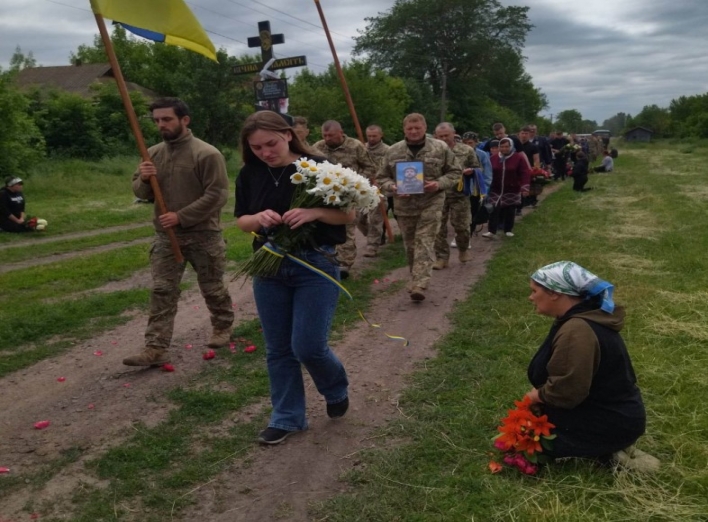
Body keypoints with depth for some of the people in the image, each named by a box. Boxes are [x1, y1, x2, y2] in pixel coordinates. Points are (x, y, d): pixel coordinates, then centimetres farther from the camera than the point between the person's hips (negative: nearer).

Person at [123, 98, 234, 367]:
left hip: (203, 235, -4)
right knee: (161, 291, 0)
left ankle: (223, 326, 37)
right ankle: (156, 348, 2)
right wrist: (143, 180, -12)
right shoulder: (153, 153, 6)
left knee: (212, 288, 12)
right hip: (166, 236, 5)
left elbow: (217, 195, -17)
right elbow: (141, 192, 12)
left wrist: (181, 216, -21)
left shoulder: (207, 154, -13)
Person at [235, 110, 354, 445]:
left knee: (308, 346, -5)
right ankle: (286, 418, 26)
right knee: (278, 349, 10)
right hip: (270, 268, 4)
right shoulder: (250, 175, 4)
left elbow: (349, 214, -7)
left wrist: (314, 213, -26)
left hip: (317, 266, -4)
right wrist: (259, 218, -16)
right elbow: (241, 222, 7)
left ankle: (337, 390, 27)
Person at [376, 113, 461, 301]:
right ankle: (416, 279, 29)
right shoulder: (393, 151, 2)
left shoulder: (440, 148, -2)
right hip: (404, 205, 3)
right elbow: (382, 178, 9)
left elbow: (455, 172, 5)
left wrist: (439, 184, -13)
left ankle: (419, 286, -14)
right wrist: (393, 187, -13)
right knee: (410, 245, 12)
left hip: (431, 204, -3)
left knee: (425, 244, -9)